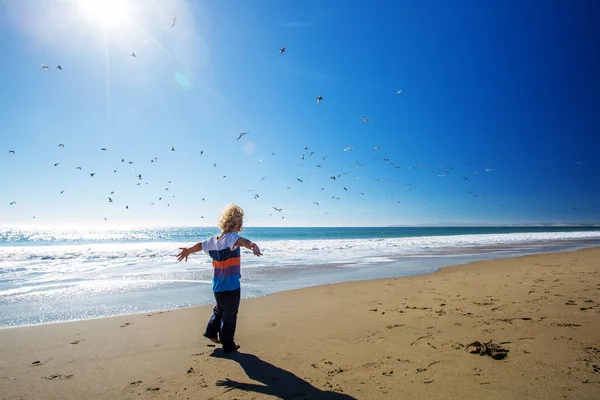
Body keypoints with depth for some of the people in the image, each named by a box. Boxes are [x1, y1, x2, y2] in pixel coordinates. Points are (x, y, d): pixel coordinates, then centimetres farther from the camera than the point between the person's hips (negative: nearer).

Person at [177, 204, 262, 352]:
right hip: (231, 286, -7)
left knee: (220, 309, 30)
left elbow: (199, 245, 21)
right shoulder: (231, 237, -20)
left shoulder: (214, 239, 3)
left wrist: (188, 250, 41)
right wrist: (252, 245, -64)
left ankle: (211, 332, 41)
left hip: (217, 286, 7)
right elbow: (242, 241, -43)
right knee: (230, 315, 9)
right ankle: (228, 345, 20)